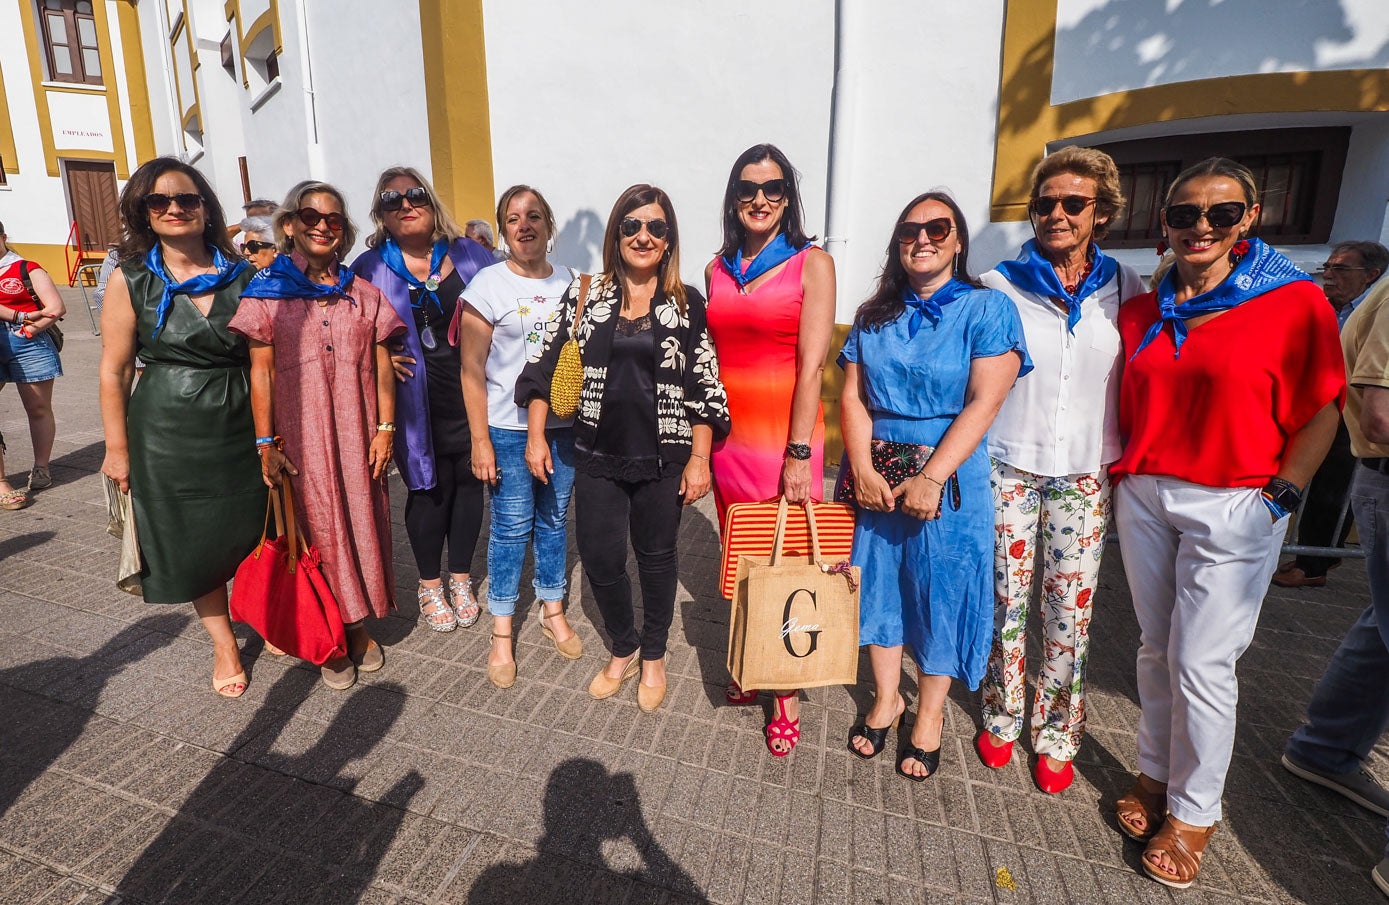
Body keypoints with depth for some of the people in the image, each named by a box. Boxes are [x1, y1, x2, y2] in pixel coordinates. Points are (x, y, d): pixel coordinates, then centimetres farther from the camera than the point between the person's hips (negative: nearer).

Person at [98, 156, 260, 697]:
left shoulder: (241, 274, 0)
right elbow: (114, 371, -2)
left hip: (241, 428, 1)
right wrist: (118, 448, -2)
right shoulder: (131, 280, -4)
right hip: (169, 434, 0)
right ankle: (223, 644, 29)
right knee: (193, 542, 11)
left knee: (252, 533, 9)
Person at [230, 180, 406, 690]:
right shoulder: (267, 291, 1)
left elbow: (381, 365, 5)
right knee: (317, 528, 6)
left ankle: (359, 626, 27)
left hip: (357, 433, 2)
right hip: (300, 436, -2)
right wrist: (265, 443, -6)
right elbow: (260, 372, -2)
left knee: (361, 521, 8)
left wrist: (385, 428, -2)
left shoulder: (364, 293, 7)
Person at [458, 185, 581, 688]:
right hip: (509, 429, -3)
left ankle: (553, 612, 32)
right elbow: (472, 372, -6)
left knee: (555, 520, 13)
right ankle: (501, 633, 19)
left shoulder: (568, 282, 7)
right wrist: (480, 441, -10)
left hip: (564, 425, 4)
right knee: (511, 528, 3)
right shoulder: (488, 285, -5)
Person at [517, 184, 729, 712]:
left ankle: (653, 658, 35)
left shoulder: (687, 305, -1)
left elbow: (705, 388, -1)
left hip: (663, 458, -1)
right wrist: (536, 436, -1)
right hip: (598, 456, 1)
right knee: (600, 559, 6)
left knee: (656, 557, 12)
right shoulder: (585, 296, 2)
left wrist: (699, 458, -6)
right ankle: (623, 649, 34)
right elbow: (545, 364, 4)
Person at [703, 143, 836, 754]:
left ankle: (787, 693, 20)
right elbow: (710, 358, 13)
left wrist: (798, 453, -16)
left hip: (784, 436, -4)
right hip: (728, 435, 5)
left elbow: (812, 365, -10)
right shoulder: (718, 268, 11)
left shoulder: (812, 264, -3)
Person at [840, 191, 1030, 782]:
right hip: (874, 476, 4)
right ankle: (886, 699, 33)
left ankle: (930, 715, 29)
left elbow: (983, 404, -13)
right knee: (879, 583, 12)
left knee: (941, 592, 7)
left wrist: (931, 478, -20)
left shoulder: (988, 310, -4)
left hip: (949, 479, -3)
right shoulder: (873, 316, 9)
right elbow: (852, 396, 3)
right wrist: (864, 468, -11)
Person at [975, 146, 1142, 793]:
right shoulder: (1000, 286, 0)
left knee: (1071, 611, 6)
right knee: (1007, 601, 7)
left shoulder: (1126, 289, 5)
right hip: (1008, 467, -1)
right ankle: (1003, 717, 29)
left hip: (1084, 475, 1)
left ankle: (1056, 732, 27)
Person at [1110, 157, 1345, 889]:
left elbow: (1321, 412, -4)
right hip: (1143, 498, 4)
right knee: (1157, 650, 14)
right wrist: (1122, 477, 7)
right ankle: (1155, 776, 31)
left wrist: (1279, 500, -10)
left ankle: (1193, 812, 21)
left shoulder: (1294, 301, -4)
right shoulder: (1142, 312, 8)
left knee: (1202, 664, 1)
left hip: (1231, 508, -4)